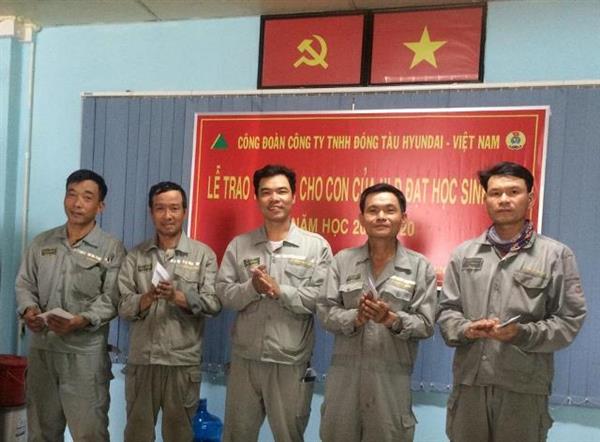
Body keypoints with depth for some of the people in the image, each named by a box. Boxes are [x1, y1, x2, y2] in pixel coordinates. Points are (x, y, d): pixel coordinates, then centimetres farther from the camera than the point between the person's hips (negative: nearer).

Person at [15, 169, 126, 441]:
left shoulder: (111, 249, -3)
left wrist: (81, 321, -25)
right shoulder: (41, 243, 11)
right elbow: (25, 284, 12)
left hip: (85, 353, -4)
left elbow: (111, 299, -9)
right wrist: (28, 310, -9)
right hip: (41, 348, 5)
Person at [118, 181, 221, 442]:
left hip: (183, 362, -1)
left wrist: (178, 297, -21)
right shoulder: (135, 256, 7)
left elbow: (214, 303, -7)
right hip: (141, 360, 2)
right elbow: (122, 305, -1)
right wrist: (146, 298, -19)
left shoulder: (203, 254, 1)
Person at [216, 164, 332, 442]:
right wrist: (252, 288, -17)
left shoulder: (316, 246, -2)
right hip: (245, 359, 3)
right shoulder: (238, 245, 7)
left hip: (291, 362, -2)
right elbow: (223, 293, 0)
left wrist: (280, 290, -17)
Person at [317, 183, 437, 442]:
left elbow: (426, 325, -4)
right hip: (344, 374, 2)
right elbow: (325, 312, 1)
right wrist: (354, 318, -17)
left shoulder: (420, 267, 0)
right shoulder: (342, 261, 5)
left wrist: (393, 319, -21)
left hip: (392, 378, -1)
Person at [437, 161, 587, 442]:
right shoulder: (463, 254, 9)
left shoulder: (556, 255, 0)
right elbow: (447, 310, 10)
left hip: (525, 386, -2)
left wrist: (523, 334, -16)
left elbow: (570, 319, -2)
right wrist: (465, 329, -11)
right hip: (469, 381, 3)